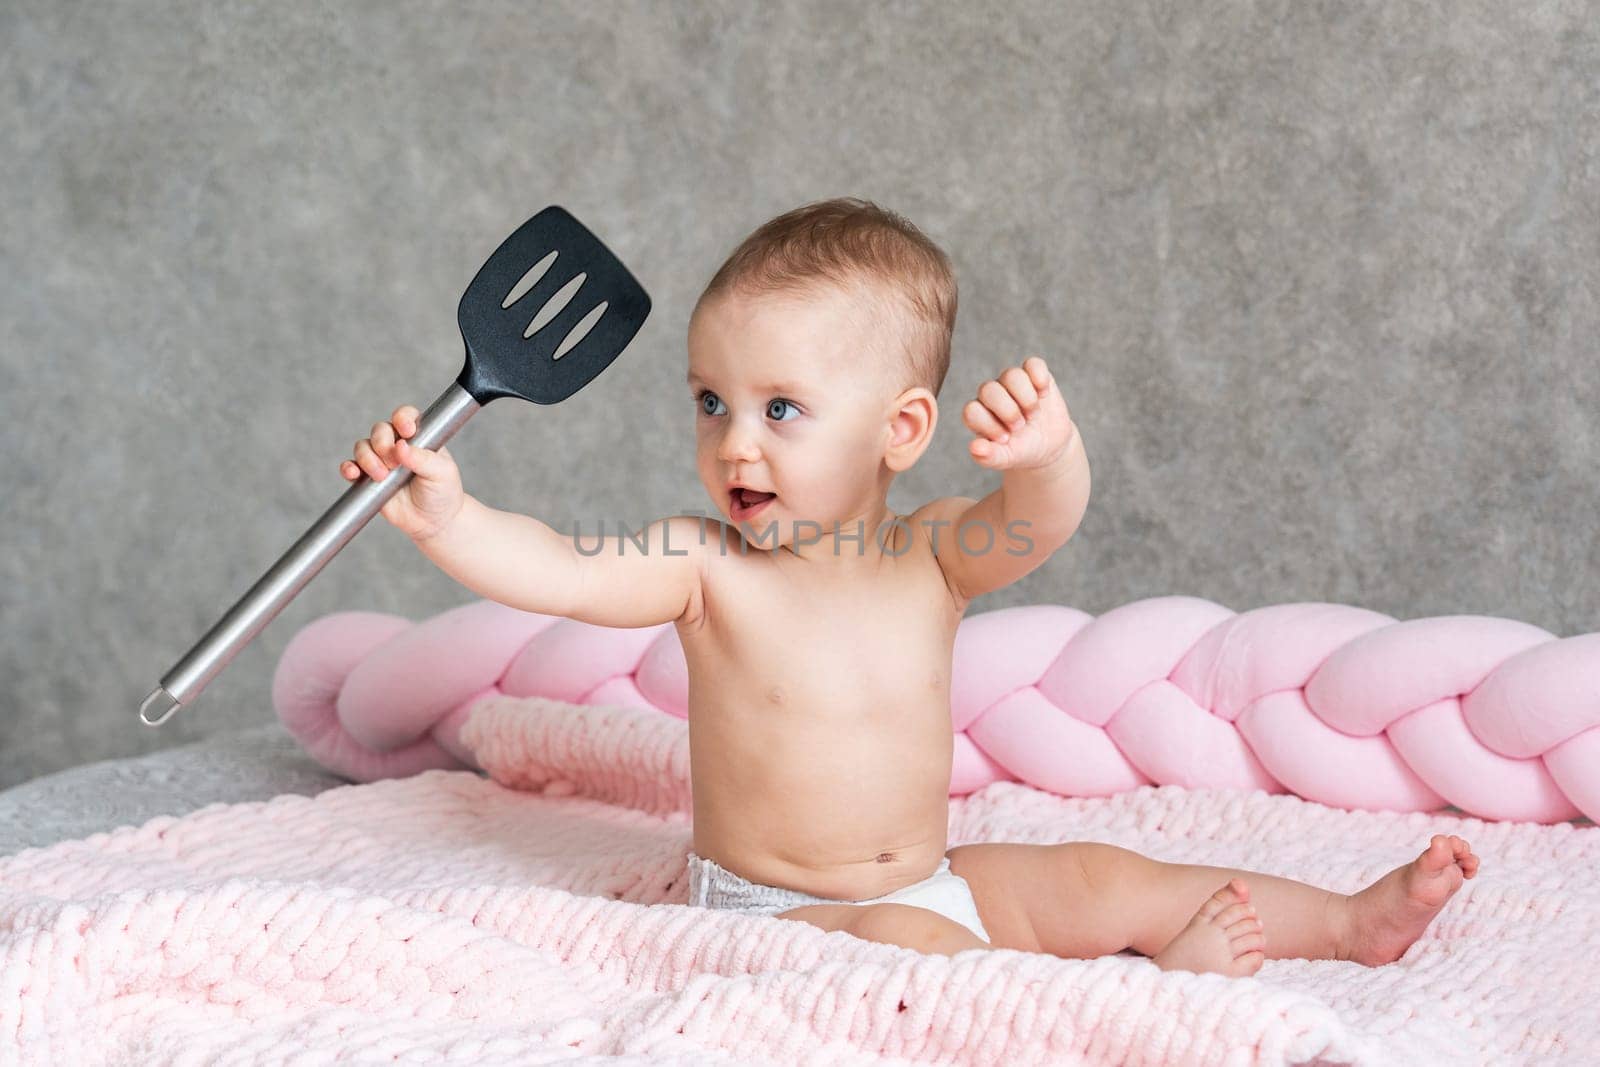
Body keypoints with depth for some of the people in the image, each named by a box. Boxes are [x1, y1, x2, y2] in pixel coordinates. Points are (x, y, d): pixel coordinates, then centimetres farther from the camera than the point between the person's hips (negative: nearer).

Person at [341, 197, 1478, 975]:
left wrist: (1047, 453, -48)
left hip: (932, 882, 4)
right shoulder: (706, 567, -12)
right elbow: (559, 572, -23)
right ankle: (1161, 973, -31)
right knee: (913, 945, -33)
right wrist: (445, 514, -39)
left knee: (1103, 877, 7)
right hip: (784, 915, -4)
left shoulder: (931, 557, -7)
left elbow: (1041, 522, -25)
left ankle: (1353, 920, 21)